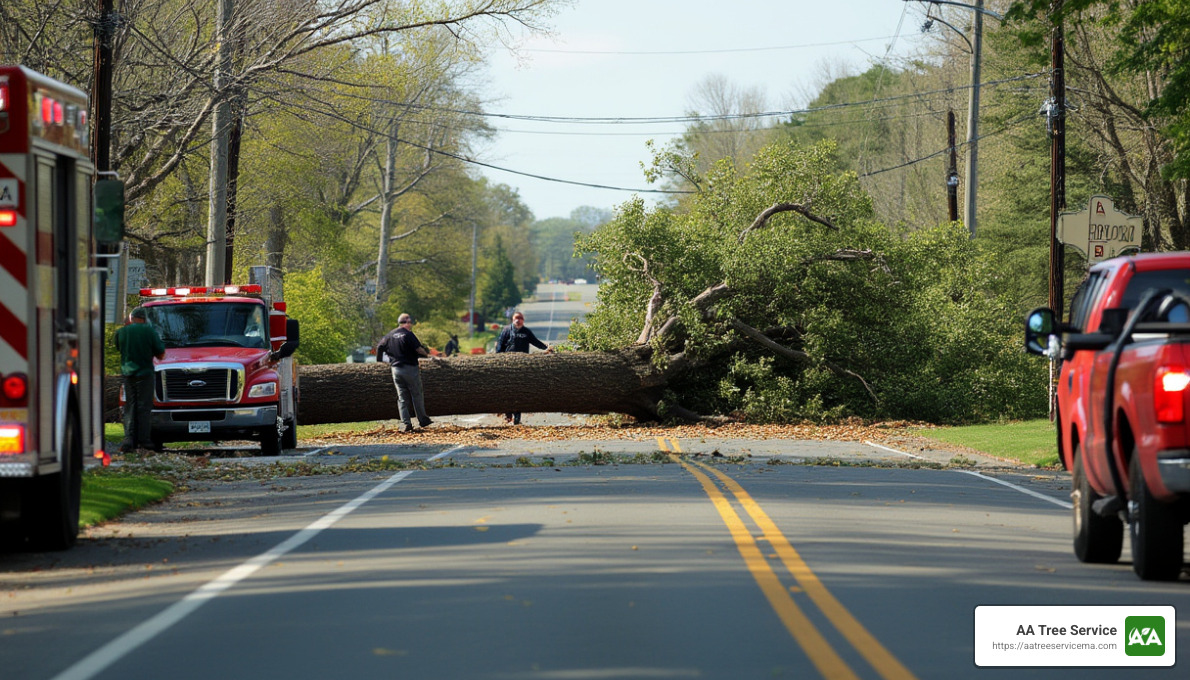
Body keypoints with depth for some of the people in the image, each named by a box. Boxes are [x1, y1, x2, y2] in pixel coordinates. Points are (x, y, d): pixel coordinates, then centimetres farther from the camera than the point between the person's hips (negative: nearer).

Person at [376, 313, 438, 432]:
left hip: (396, 368, 5)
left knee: (402, 398, 6)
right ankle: (423, 420, 12)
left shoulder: (390, 335, 8)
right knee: (416, 395, 6)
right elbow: (418, 349, -15)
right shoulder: (408, 334, -10)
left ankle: (405, 423, 0)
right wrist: (428, 355, 1)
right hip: (410, 368, -5)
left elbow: (379, 347, 13)